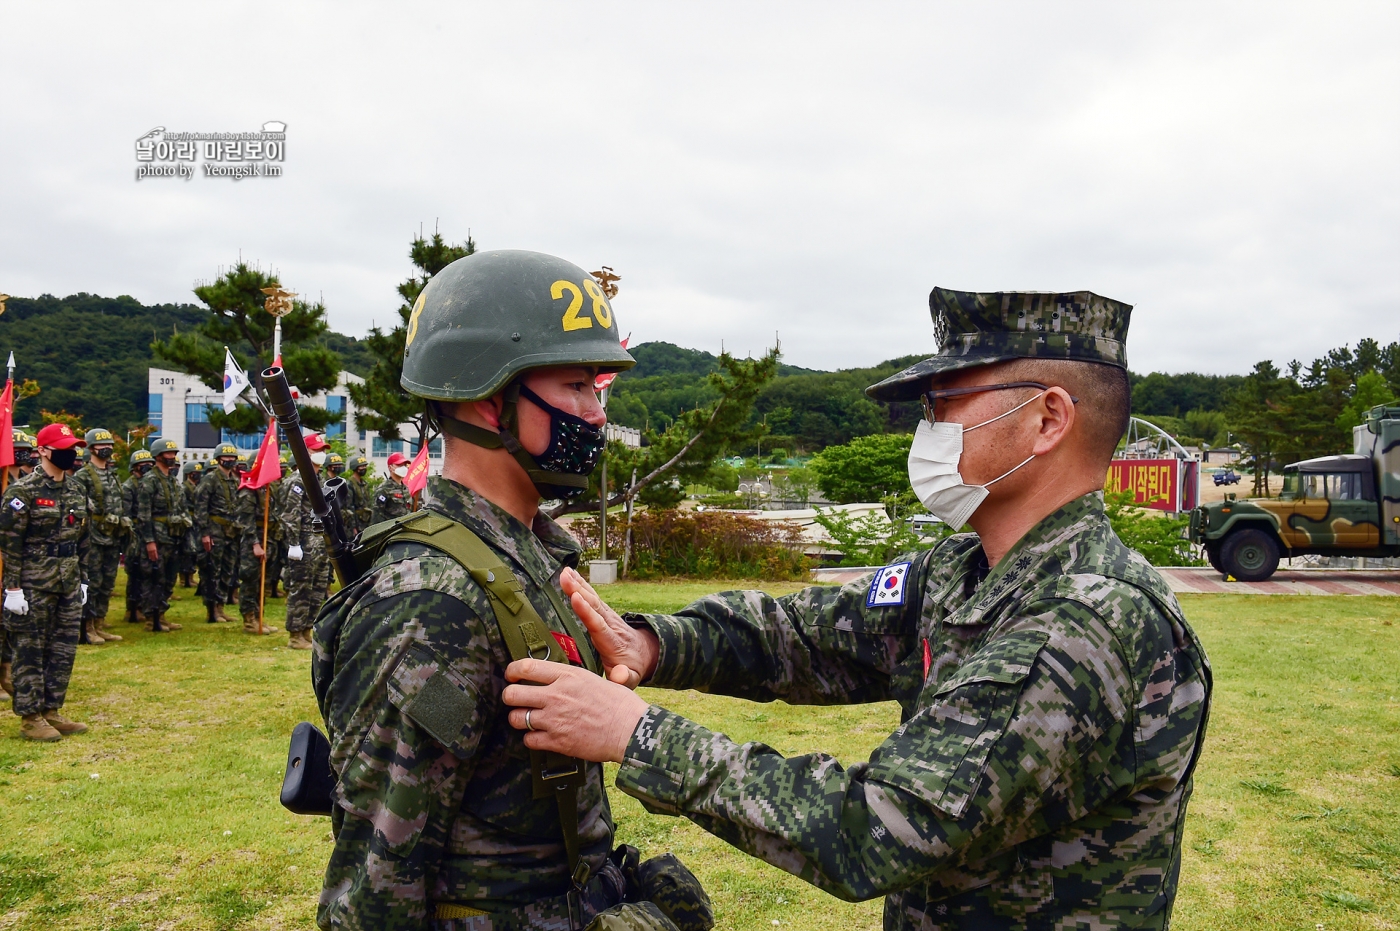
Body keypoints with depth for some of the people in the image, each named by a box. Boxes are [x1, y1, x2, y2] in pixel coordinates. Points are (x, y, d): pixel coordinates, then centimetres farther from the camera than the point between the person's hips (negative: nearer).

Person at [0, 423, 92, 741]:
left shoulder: (77, 491, 10)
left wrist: (82, 579, 16)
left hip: (68, 584, 7)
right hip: (34, 585, -7)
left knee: (64, 650, 11)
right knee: (31, 652, 2)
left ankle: (52, 711, 23)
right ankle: (30, 719, 11)